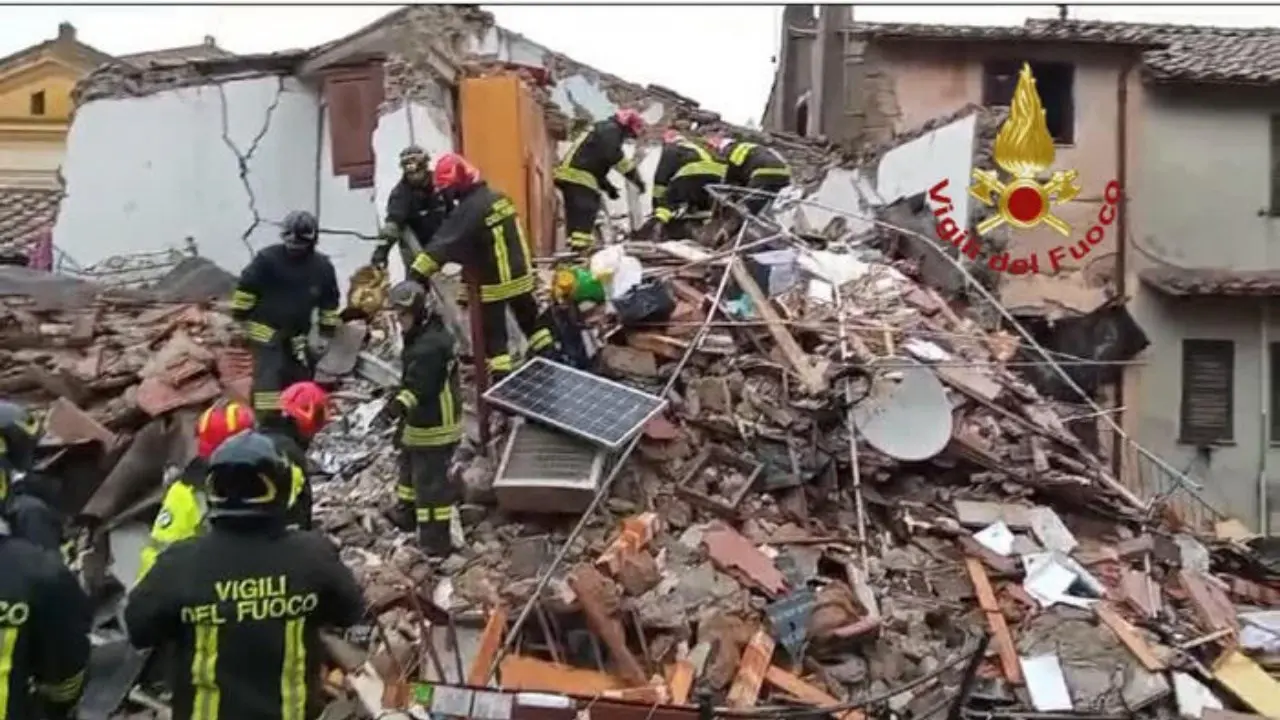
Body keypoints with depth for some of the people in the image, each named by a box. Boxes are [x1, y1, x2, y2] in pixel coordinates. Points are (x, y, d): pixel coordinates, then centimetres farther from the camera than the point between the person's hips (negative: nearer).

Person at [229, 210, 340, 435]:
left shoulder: (322, 266, -1)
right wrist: (240, 320, -5)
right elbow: (245, 288, -7)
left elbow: (329, 302, 10)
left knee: (301, 380, 11)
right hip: (266, 331, -5)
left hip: (296, 335, 5)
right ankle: (269, 422, -14)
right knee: (269, 377, -15)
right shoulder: (268, 258, -14)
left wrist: (325, 334, 8)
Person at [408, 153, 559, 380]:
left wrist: (416, 273, -26)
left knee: (494, 335, 4)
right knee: (531, 319, 22)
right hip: (521, 274, 7)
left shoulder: (469, 210, -21)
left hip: (494, 283, -7)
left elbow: (442, 245, -25)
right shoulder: (499, 198, 3)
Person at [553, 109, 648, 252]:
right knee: (584, 219, -17)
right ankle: (581, 250, -25)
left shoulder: (600, 129, 31)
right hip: (579, 178, -10)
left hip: (568, 175, 10)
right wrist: (635, 176, -12)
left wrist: (606, 185, 26)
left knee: (576, 220, 11)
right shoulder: (611, 129, 0)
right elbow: (614, 156, -16)